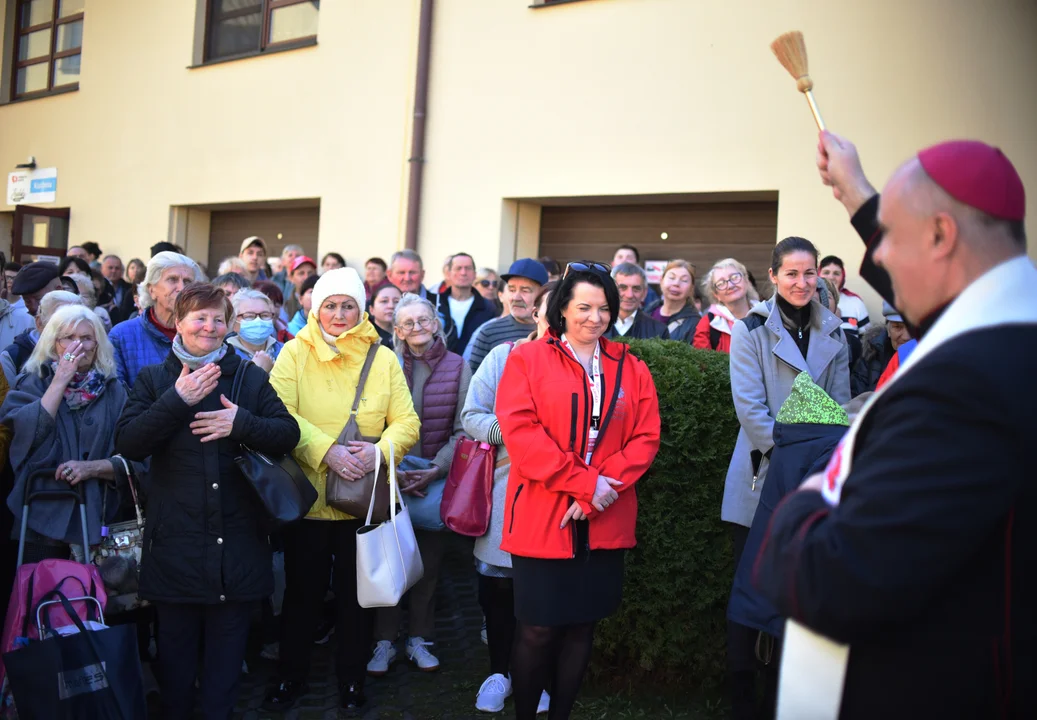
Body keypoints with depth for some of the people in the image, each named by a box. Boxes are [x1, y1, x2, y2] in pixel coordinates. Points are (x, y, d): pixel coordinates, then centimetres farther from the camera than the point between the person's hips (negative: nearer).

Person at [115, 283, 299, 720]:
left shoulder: (251, 378, 5)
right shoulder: (153, 380, 3)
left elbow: (288, 435, -2)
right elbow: (128, 444, -10)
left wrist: (242, 422, -18)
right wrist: (177, 400, -19)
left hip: (237, 539, 1)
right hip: (176, 540, -1)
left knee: (228, 644, 12)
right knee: (176, 644, 13)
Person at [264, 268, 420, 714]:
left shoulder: (382, 359, 3)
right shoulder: (295, 353, -2)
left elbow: (407, 422, -2)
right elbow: (280, 415, -14)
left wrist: (380, 451, -21)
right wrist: (326, 451, -24)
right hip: (307, 495, -1)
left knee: (357, 593, 11)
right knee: (302, 591, 11)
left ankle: (352, 680, 29)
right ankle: (290, 677, 31)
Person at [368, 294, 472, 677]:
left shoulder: (458, 368, 1)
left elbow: (462, 430, -2)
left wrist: (436, 469, -13)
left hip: (437, 481, 1)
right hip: (390, 481, 0)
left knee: (430, 561, 8)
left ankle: (419, 638, 22)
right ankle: (384, 641, 16)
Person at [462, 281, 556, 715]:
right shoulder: (503, 356, 4)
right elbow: (471, 416, 2)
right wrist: (507, 430, -14)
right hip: (503, 487, 1)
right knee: (496, 585, 6)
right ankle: (499, 670, 27)